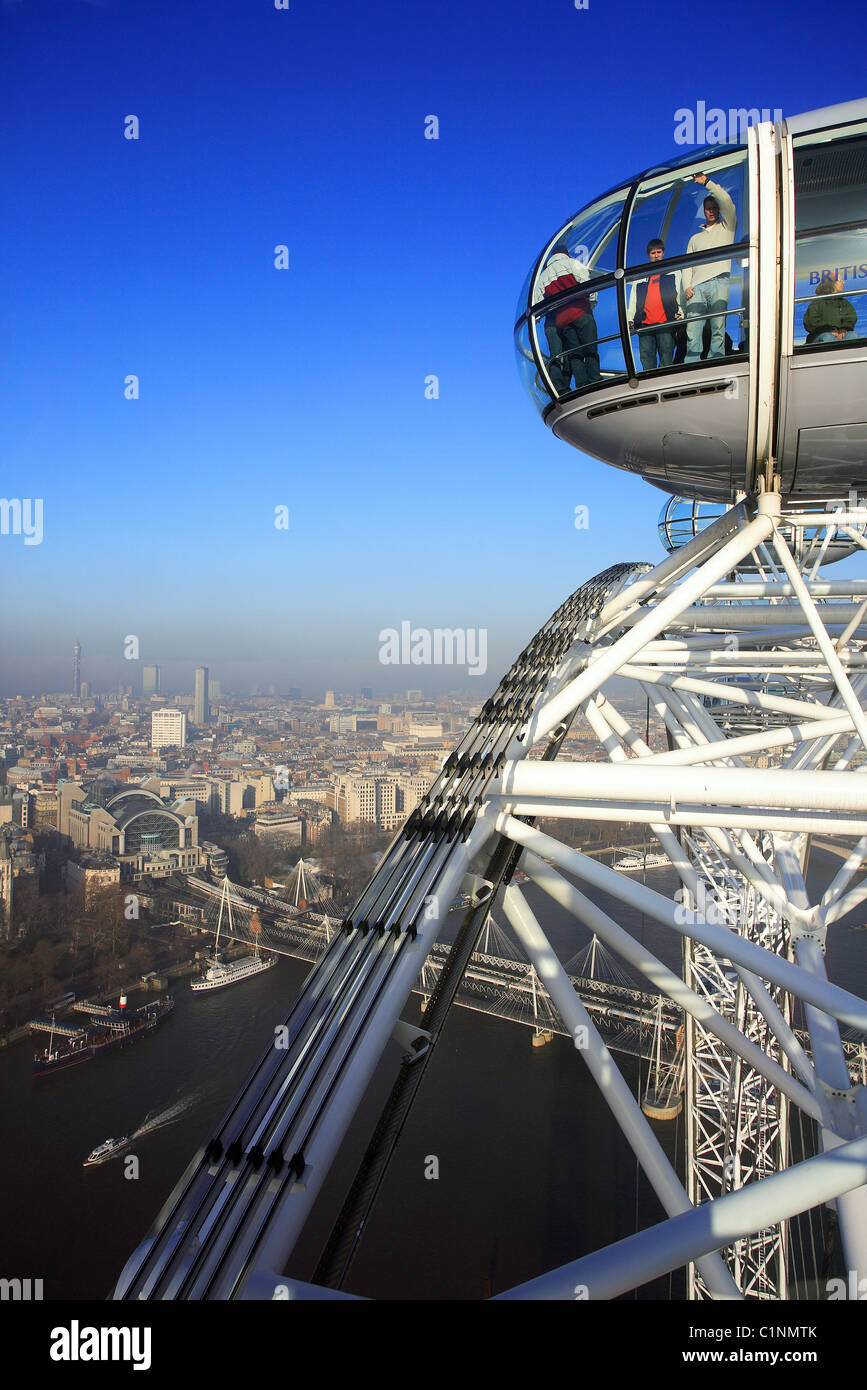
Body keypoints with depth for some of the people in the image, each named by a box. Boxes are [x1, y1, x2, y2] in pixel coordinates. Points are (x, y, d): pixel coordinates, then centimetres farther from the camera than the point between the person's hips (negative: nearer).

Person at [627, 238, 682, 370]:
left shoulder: (673, 272, 20)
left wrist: (680, 313, -6)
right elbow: (633, 301, 20)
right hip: (645, 324, 2)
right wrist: (629, 320, 4)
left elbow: (680, 296, 12)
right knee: (646, 360, -5)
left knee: (666, 361, -9)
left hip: (665, 324, -2)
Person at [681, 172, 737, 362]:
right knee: (692, 331, -11)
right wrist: (686, 286, 3)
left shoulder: (726, 227, 22)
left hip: (719, 282, -3)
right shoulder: (695, 238, 31)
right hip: (696, 286, 3)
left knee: (718, 329, -14)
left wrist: (706, 182, 10)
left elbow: (726, 201, 6)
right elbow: (687, 265, 21)